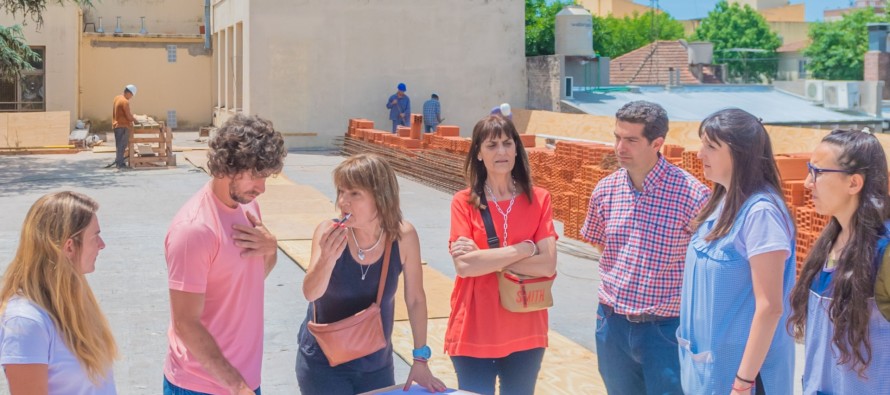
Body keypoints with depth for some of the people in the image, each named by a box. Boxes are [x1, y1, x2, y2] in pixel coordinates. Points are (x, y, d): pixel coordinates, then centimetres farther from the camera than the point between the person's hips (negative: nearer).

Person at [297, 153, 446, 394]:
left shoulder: (403, 236, -15)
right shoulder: (329, 231, -17)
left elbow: (415, 299, -5)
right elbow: (310, 294, -23)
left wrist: (421, 359, -1)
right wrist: (327, 258, -41)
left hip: (377, 366, 1)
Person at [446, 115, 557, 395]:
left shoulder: (539, 199, 0)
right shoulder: (463, 202, -4)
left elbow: (547, 265, -10)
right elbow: (463, 266, -16)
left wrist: (485, 258, -14)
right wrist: (524, 249, -15)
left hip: (524, 332, 2)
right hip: (474, 332, -2)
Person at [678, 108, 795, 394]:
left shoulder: (760, 211, -21)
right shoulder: (722, 202, 4)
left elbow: (770, 307, -21)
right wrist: (696, 355, 15)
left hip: (737, 366, -8)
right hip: (705, 360, 8)